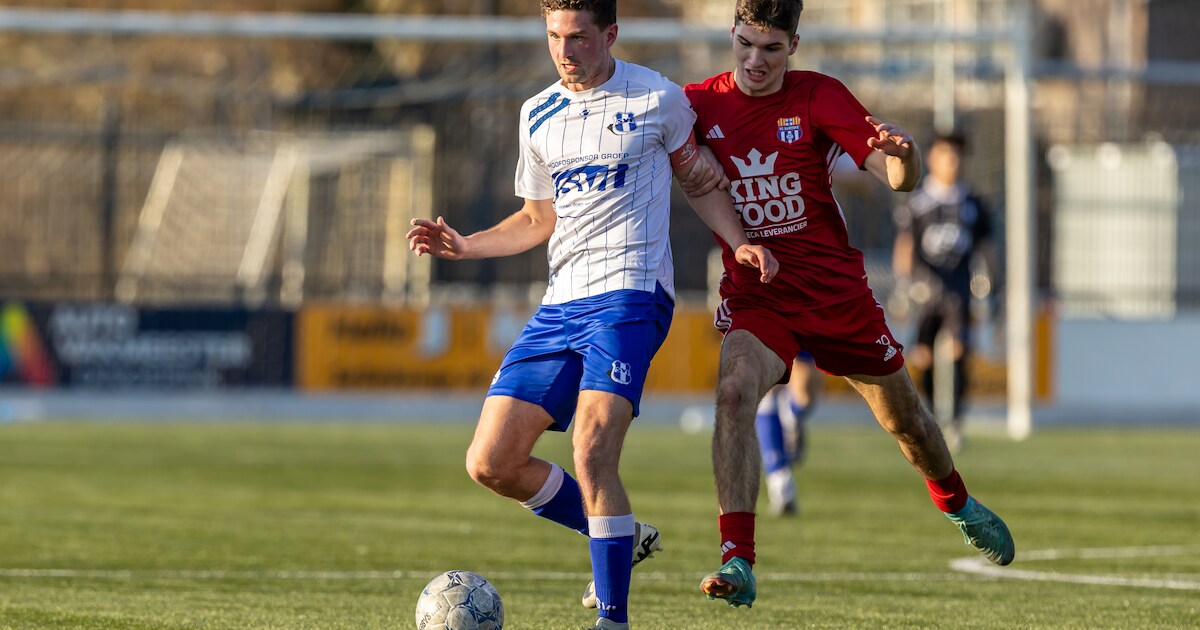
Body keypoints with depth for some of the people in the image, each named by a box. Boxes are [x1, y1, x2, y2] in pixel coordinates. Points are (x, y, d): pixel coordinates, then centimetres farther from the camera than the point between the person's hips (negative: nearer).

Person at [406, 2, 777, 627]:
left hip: (629, 292, -6)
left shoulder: (658, 99, 1)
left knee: (591, 453, -25)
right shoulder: (538, 116, 14)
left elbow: (699, 181, 14)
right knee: (491, 464, 0)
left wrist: (739, 243, -1)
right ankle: (623, 538, 19)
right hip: (560, 304, 6)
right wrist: (462, 246, 9)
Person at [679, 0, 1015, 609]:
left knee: (904, 418, 16)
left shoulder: (819, 97, -10)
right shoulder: (701, 104, -5)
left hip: (836, 288, 0)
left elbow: (900, 178, -15)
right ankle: (737, 563, -33)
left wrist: (902, 155, -39)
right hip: (754, 295, 0)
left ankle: (956, 502, 49)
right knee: (734, 391, -30)